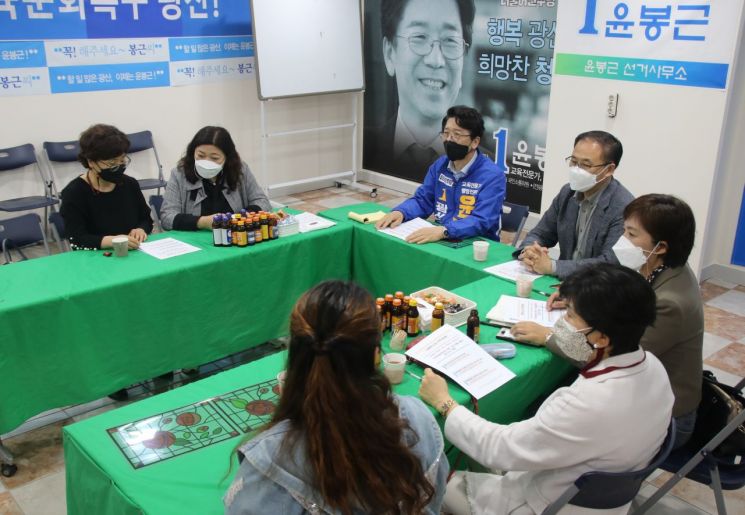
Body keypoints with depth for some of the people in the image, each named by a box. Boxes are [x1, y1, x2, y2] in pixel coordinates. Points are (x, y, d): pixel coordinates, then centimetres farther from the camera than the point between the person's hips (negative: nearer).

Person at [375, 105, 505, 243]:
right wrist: (399, 212, -11)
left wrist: (443, 231, -37)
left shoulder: (492, 176, -14)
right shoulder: (439, 166, 6)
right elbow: (422, 200, 11)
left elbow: (481, 222, -23)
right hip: (442, 240, 4)